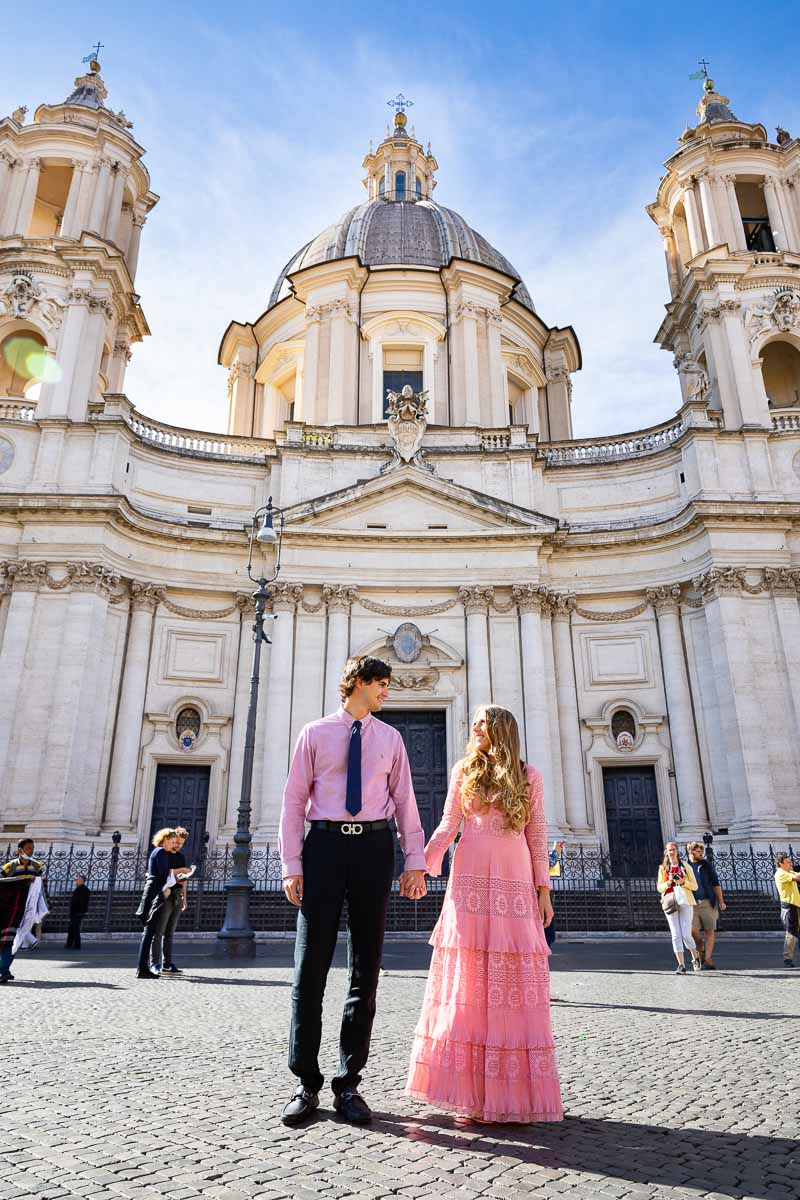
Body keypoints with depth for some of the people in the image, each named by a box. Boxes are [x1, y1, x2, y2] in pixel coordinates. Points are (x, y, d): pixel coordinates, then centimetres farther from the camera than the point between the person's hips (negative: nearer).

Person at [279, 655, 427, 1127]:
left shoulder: (390, 738, 12)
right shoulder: (315, 733, 6)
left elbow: (405, 801, 10)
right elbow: (294, 800, 3)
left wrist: (415, 862, 2)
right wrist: (292, 866, -4)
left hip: (374, 845, 2)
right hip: (325, 843, -2)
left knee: (367, 969, 6)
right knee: (311, 967, 1)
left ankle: (349, 1084, 18)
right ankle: (307, 1083, 15)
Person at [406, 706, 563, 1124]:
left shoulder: (529, 776, 11)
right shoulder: (464, 770, 11)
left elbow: (537, 837, 10)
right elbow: (447, 826, 6)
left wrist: (544, 890, 5)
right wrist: (422, 865, -7)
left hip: (515, 885, 0)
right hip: (470, 882, 0)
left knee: (515, 983, 0)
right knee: (469, 982, 0)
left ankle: (515, 1089, 10)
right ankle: (469, 1084, 9)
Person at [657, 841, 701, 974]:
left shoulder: (686, 866, 5)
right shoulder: (663, 868, 10)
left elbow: (694, 886, 5)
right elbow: (659, 887, 11)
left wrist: (683, 882, -12)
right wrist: (668, 883, -9)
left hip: (685, 902, -2)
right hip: (670, 902, 2)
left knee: (686, 935, -6)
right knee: (676, 935, -3)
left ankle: (695, 956, 24)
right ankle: (681, 965, 2)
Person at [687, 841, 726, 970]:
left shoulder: (707, 864, 8)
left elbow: (716, 883, 10)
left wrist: (721, 901, 3)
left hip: (708, 902, 1)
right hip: (692, 903, -1)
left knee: (710, 931, -2)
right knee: (693, 930, -10)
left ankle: (708, 959, 4)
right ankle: (701, 949, 18)